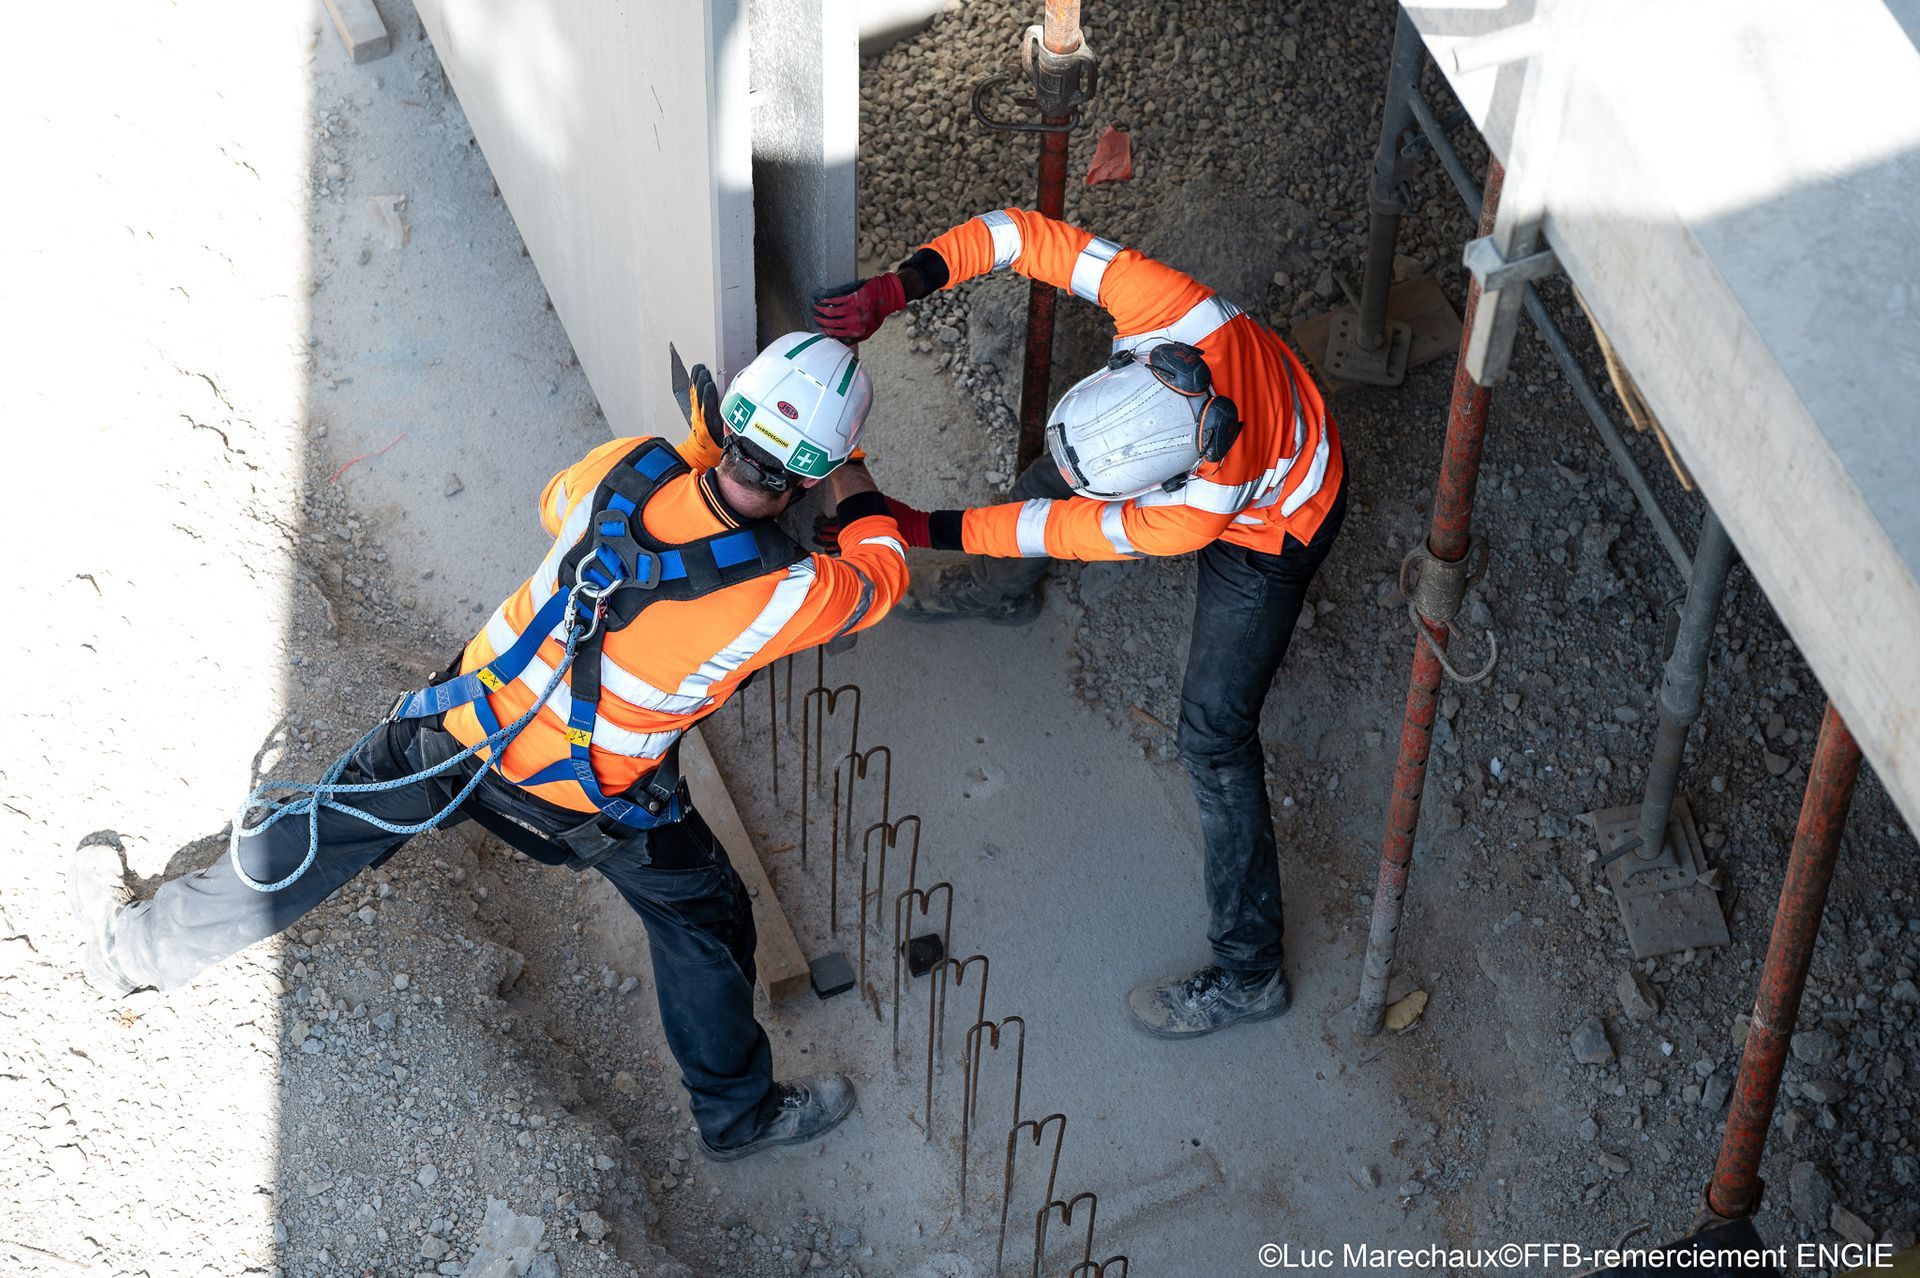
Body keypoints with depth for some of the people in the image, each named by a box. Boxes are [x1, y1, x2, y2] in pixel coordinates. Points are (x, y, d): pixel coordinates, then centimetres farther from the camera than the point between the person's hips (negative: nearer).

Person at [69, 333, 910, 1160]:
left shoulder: (625, 470, -19)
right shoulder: (786, 593, -28)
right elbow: (879, 578, -4)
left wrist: (696, 447, 11)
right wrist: (858, 495, 16)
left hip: (473, 717, 4)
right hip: (589, 799, -3)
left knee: (319, 837, 23)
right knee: (701, 922, 23)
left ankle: (133, 947, 42)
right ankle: (738, 1113, 43)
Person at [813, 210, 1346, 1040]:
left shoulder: (1192, 516, -46)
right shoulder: (1168, 308, -40)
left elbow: (1065, 531, -31)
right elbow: (1027, 235, -32)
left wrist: (922, 529, -30)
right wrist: (896, 287, -41)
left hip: (1266, 528, -7)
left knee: (1213, 738, -7)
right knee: (1047, 477, 26)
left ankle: (1248, 973, 7)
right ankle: (1000, 594, 64)